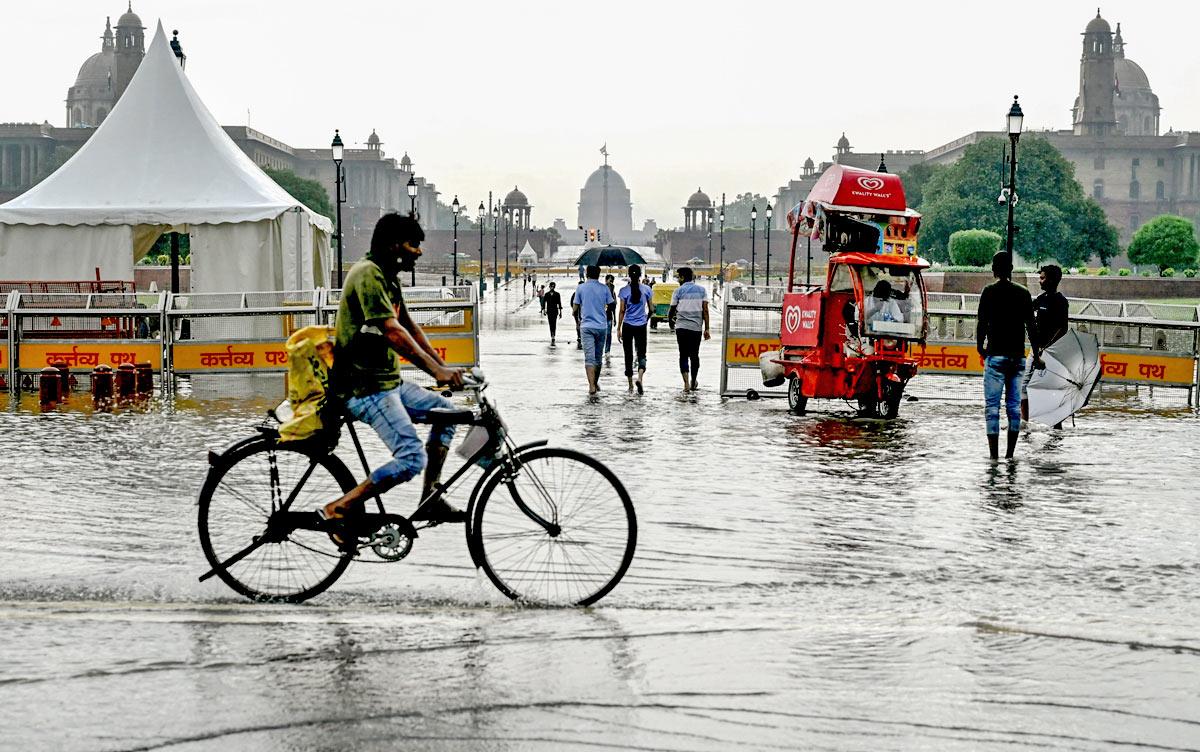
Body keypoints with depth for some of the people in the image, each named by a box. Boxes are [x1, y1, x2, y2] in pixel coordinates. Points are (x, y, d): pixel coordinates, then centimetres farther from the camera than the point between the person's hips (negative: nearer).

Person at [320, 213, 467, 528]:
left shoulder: (389, 277, 16)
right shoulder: (369, 274, -18)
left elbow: (409, 326, 17)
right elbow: (393, 332, -27)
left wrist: (444, 367, 8)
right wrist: (435, 370, -32)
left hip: (388, 381, 11)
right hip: (365, 388, -11)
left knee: (446, 411, 15)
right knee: (412, 459, -20)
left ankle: (429, 499, 16)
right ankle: (339, 508, -15)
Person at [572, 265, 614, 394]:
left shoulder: (580, 288, -1)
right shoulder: (604, 288, 1)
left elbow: (575, 310, 1)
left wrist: (578, 321, 20)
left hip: (586, 326, -2)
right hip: (601, 326, 2)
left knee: (589, 358, -6)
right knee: (598, 357, 15)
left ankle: (592, 386, -20)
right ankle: (596, 383, 26)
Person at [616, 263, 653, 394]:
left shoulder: (624, 290, -6)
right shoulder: (646, 290, -2)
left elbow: (622, 310, -7)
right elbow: (651, 309, 4)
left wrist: (619, 329, -3)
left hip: (627, 326, -1)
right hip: (641, 326, 1)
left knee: (628, 355, 10)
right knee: (641, 354, 3)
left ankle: (631, 385, 14)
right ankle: (640, 377, -24)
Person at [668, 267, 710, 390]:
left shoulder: (678, 291, 0)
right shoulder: (701, 290, 5)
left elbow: (672, 309, 6)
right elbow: (705, 310, 1)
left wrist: (670, 320, 27)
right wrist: (706, 329, 3)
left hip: (682, 327, -2)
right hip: (697, 327, 2)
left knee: (683, 355, 2)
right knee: (694, 355, 13)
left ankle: (686, 382, -12)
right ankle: (693, 383, 24)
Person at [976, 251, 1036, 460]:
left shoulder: (990, 292, -4)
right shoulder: (1023, 293, 7)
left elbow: (982, 323, -6)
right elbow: (1031, 326, 7)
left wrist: (980, 347, 9)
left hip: (996, 355, -4)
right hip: (1018, 356, 4)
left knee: (992, 406, -3)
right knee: (1014, 406, 9)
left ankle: (994, 454, -8)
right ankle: (1010, 453, 9)